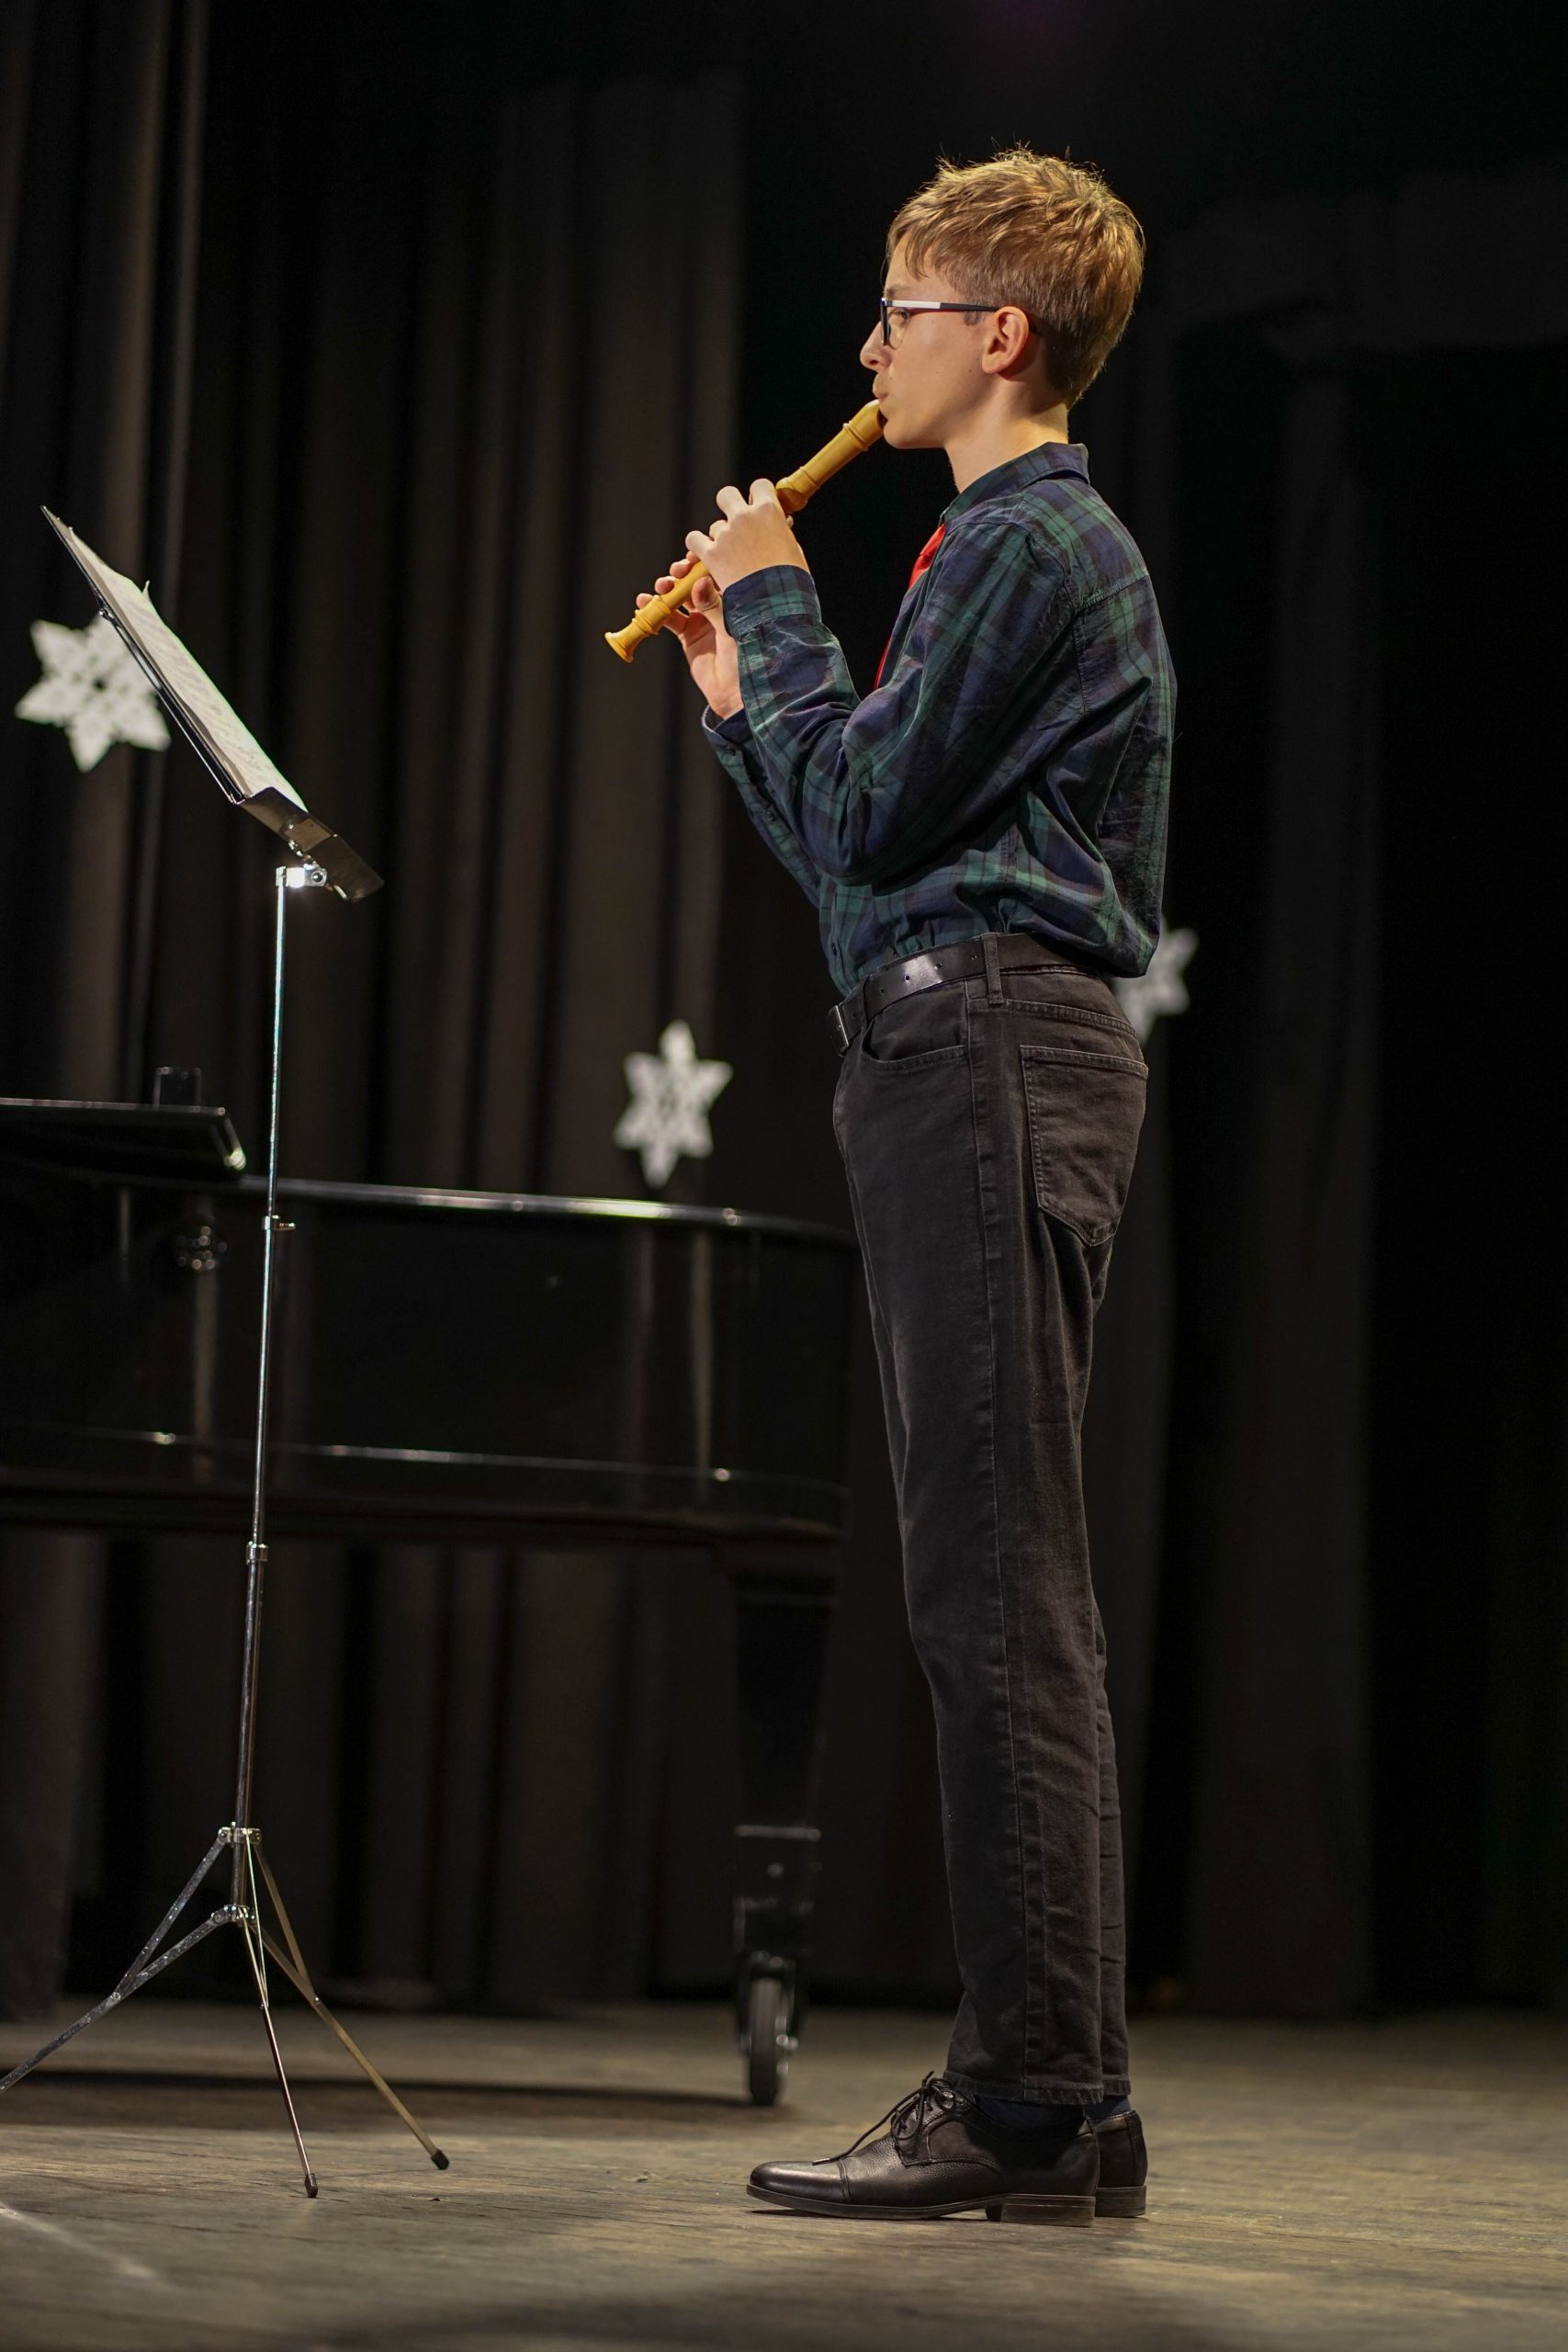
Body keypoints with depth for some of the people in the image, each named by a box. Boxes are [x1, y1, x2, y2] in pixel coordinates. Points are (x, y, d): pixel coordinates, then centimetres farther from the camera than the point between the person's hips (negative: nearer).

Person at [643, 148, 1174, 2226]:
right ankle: (1046, 2093, 13)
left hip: (993, 1056, -11)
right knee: (997, 1591, 9)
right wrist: (743, 695, 22)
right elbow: (861, 855, 24)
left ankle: (1039, 2109, -12)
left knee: (996, 1587, -13)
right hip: (960, 1057, 11)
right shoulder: (1016, 544, 24)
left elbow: (862, 817, -14)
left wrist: (779, 607, -1)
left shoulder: (1036, 543, -8)